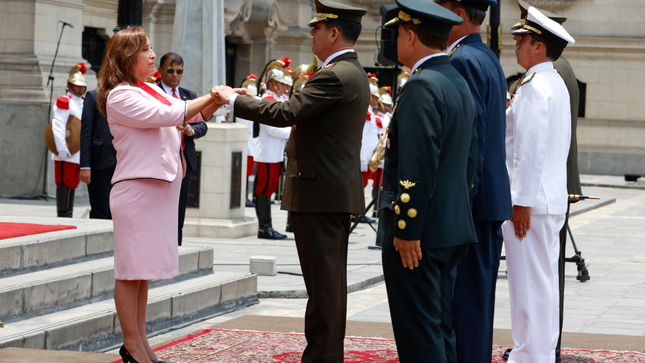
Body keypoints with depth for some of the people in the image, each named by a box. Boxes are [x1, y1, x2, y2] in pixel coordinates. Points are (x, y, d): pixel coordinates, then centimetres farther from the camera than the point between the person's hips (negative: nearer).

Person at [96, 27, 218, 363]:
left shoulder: (152, 91, 17)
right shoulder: (121, 96, -11)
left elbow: (192, 114, 18)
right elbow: (168, 115, -19)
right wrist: (212, 96, -13)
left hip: (159, 189, 9)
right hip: (136, 188, -9)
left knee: (144, 269, 11)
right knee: (131, 270, -3)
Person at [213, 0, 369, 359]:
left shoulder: (334, 76, -17)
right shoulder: (354, 73, 15)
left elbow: (286, 113, -22)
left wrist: (233, 99, -12)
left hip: (319, 192, -10)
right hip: (340, 190, 10)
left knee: (323, 281, -6)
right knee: (330, 279, 14)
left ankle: (322, 354, -2)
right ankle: (331, 350, 20)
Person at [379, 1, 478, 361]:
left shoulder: (422, 86, -16)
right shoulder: (459, 83, 15)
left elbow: (418, 166, -22)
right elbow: (470, 159, 19)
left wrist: (406, 229, -20)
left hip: (418, 234, -10)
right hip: (455, 230, 10)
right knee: (442, 329, 15)